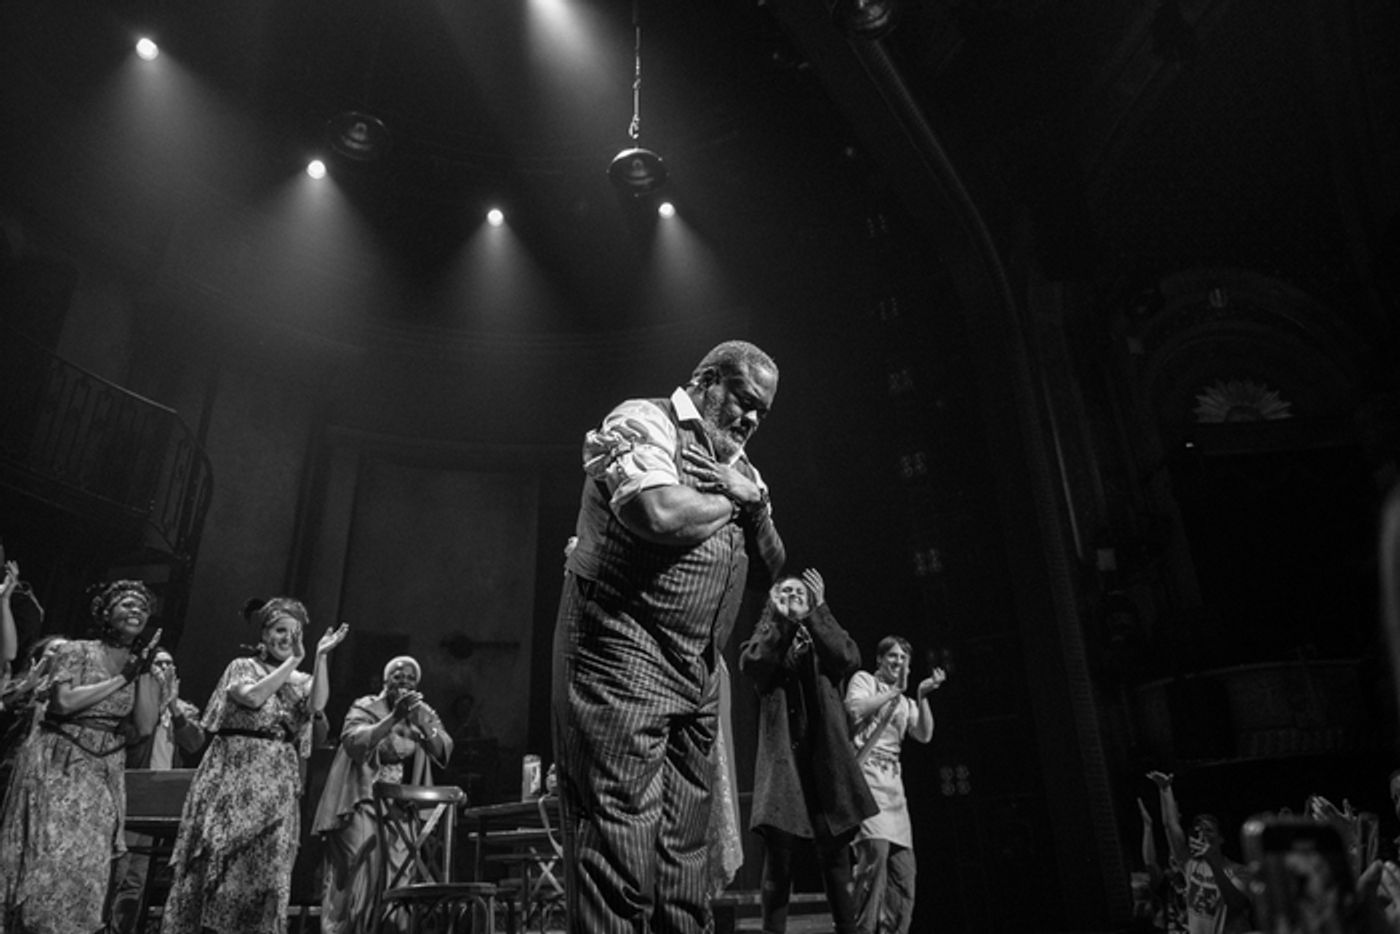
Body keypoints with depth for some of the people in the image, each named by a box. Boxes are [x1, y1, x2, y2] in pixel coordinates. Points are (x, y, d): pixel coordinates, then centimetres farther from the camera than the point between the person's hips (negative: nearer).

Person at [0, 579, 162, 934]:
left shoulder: (143, 667, 10)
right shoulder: (75, 650, 0)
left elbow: (145, 726, 0)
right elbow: (64, 701, -15)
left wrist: (144, 672, -6)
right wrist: (121, 678, -12)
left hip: (103, 772, 3)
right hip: (57, 765, -3)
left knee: (88, 866, 0)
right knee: (47, 857, -5)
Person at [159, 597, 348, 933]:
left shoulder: (301, 680, 12)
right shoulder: (242, 666, 4)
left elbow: (316, 705, -10)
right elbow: (253, 697, -17)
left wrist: (321, 657, -16)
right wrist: (293, 661, -13)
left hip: (278, 784, 3)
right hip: (234, 776, -3)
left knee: (266, 866, 1)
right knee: (218, 860, -1)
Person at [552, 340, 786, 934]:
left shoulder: (739, 466, 21)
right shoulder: (642, 423, -4)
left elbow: (769, 571, 18)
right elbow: (662, 514, -24)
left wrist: (754, 501, 0)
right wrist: (730, 500, -4)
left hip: (698, 678, 8)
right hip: (622, 661, -8)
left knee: (684, 858, 10)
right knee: (619, 853, -8)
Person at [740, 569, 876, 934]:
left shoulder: (823, 637, 18)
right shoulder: (767, 637, 17)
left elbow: (849, 659, -4)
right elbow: (751, 666, -6)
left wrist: (818, 611, -2)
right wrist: (779, 618, -3)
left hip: (826, 757, 1)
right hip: (782, 757, -1)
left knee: (836, 858, -1)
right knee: (778, 858, -7)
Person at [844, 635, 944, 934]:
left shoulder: (905, 703, 24)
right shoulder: (864, 680, 9)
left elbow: (924, 735, 9)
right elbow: (854, 710, -12)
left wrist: (922, 696, -3)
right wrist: (894, 691, -6)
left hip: (894, 783, 7)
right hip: (866, 775, -7)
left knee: (903, 870, 2)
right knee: (875, 850, -24)